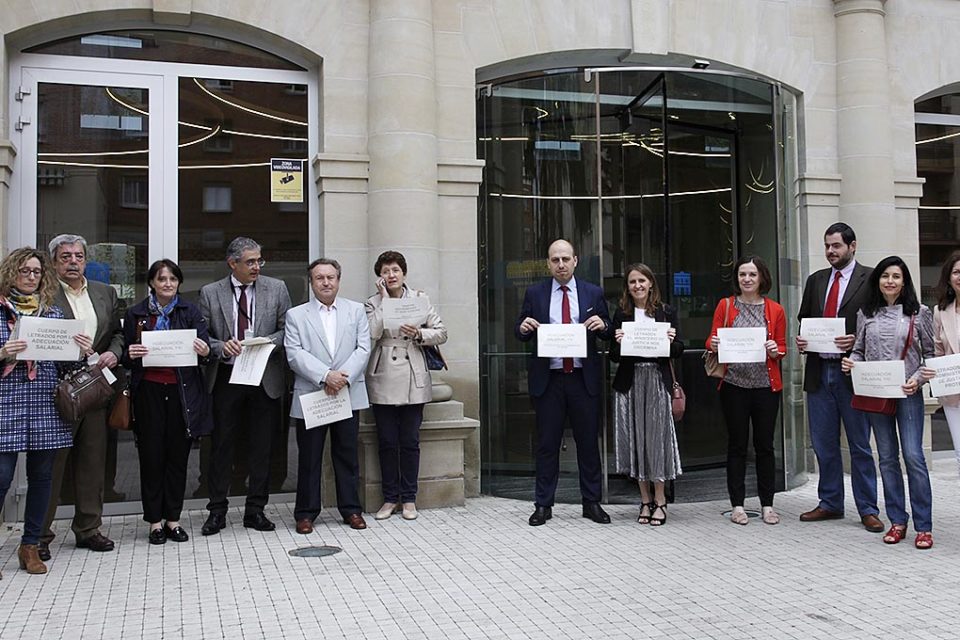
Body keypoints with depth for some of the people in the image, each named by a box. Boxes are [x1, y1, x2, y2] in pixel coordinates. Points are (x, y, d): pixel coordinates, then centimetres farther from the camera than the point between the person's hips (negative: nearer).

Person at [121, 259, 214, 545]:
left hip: (182, 391, 0)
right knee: (151, 455, 3)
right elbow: (126, 357, 9)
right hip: (149, 390, 0)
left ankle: (173, 519, 16)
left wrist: (205, 352, -23)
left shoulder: (191, 312, 6)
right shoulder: (135, 314, 7)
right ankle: (155, 521, 13)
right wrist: (130, 355, -14)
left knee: (178, 454, 6)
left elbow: (205, 348, -1)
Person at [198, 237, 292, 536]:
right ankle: (217, 511, 16)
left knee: (262, 447, 6)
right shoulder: (210, 293, 4)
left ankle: (255, 510, 18)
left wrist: (265, 342, -14)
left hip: (265, 378, 1)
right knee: (221, 445, 5)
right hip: (226, 377, 0)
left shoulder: (276, 289, 5)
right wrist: (221, 347, -15)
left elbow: (286, 329, 4)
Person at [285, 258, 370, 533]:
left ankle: (351, 509, 19)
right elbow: (294, 354, -6)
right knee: (309, 458, 5)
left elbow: (363, 349, 1)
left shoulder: (356, 310, 9)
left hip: (348, 395, 1)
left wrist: (343, 377, -14)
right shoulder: (296, 315, 5)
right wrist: (325, 376, -17)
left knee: (347, 455, 9)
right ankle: (306, 512, 16)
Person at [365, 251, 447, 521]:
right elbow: (373, 333, -14)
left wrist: (419, 333, -13)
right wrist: (384, 298, -10)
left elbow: (441, 333, 5)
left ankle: (409, 498, 14)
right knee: (387, 442, 4)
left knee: (410, 442, 3)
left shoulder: (420, 299, 7)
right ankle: (390, 498, 16)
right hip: (383, 380, 0)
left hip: (413, 379, 0)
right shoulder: (373, 302, 4)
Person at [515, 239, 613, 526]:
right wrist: (523, 327, -14)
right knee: (547, 444, 5)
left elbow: (609, 334, 9)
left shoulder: (593, 293, 7)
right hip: (548, 379, 0)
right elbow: (520, 334, 8)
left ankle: (591, 503, 18)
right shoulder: (534, 293, 6)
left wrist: (603, 325, -13)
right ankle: (543, 505, 14)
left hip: (584, 379, 0)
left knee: (588, 441, 6)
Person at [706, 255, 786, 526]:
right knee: (736, 445, 5)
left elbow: (783, 347, 9)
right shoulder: (725, 305, 3)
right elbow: (712, 340, 5)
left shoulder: (775, 310, 5)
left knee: (765, 445, 7)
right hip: (734, 384, -1)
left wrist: (775, 351, -12)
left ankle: (767, 504, 18)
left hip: (766, 385, 1)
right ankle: (737, 504, 14)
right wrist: (714, 345, -17)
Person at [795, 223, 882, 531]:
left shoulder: (870, 278, -3)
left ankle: (868, 509, 13)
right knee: (824, 445, 13)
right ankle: (830, 503, 25)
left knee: (860, 446, 4)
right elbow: (804, 320, 17)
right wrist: (800, 340, -2)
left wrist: (857, 341, -20)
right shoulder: (815, 280, 14)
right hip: (819, 371, 5)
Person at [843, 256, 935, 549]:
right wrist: (851, 362, -6)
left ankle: (924, 526, 2)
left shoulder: (919, 313, 1)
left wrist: (918, 379, -12)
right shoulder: (865, 314, 8)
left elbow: (931, 354, 3)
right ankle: (897, 521, 17)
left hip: (907, 393, -3)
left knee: (913, 456, -8)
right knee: (887, 458, 8)